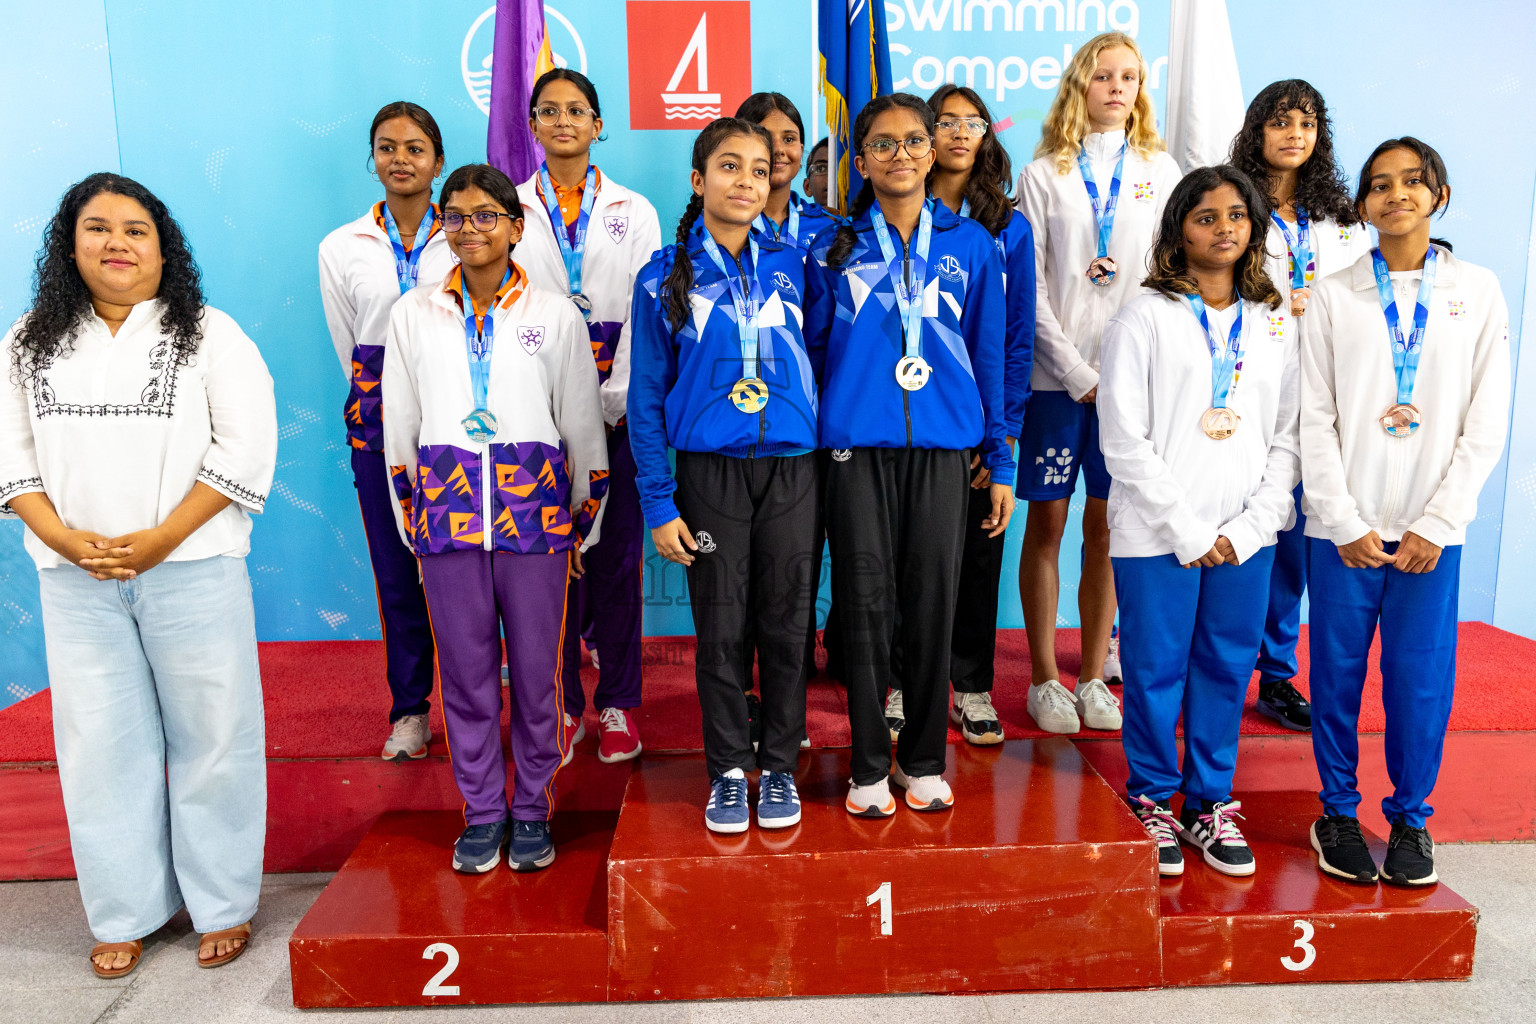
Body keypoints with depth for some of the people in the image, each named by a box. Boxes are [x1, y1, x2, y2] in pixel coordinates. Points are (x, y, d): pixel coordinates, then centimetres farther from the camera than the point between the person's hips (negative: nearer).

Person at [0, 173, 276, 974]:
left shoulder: (210, 336, 1)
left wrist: (160, 539, -14)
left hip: (192, 571, -3)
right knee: (102, 742, 8)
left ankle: (222, 903, 18)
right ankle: (126, 912, 24)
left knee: (209, 734, 3)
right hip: (75, 579, 3)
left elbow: (246, 448, -7)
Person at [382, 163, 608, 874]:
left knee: (537, 668, 4)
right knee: (465, 670, 7)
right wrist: (411, 519, 11)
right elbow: (399, 426, 13)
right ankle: (482, 809, 24)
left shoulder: (555, 314, 5)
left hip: (535, 509, -1)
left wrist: (582, 522, 6)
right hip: (446, 511, 2)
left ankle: (533, 807, 22)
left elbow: (583, 424, 7)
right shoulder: (413, 314, 9)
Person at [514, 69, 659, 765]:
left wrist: (616, 403, -8)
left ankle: (617, 704, 15)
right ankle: (562, 704, 14)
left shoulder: (634, 212, 10)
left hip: (617, 410, 0)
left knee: (617, 552, 2)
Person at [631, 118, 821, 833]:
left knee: (786, 625, 7)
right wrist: (659, 503, -3)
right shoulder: (665, 277, 2)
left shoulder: (791, 264, 7)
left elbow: (817, 361, 14)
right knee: (721, 630, 5)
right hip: (709, 471, -1)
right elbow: (646, 398, 2)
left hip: (791, 468, 1)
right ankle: (728, 770, 22)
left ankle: (779, 767, 24)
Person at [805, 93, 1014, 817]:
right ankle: (868, 767, 15)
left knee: (933, 605, 4)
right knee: (866, 606, 2)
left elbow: (988, 352, 10)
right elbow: (807, 348, 10)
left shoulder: (970, 244, 9)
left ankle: (923, 760, 20)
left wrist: (1001, 459, 7)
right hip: (858, 448, 0)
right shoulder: (833, 249, 8)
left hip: (942, 447, 1)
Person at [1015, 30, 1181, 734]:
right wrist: (1078, 373, -8)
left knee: (1108, 525, 5)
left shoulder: (1160, 170, 10)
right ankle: (1044, 679, 13)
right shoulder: (1043, 175, 4)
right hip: (1056, 376, -1)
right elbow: (1030, 289, -1)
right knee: (1047, 523, 1)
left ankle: (1093, 674, 17)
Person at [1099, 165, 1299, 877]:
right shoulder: (1145, 317, -2)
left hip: (1246, 538, 4)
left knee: (1228, 669, 10)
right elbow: (1123, 439, -8)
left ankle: (1210, 802, 26)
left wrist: (1250, 526, -4)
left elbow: (1289, 438, 9)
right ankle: (1153, 800, 22)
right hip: (1156, 536, -4)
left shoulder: (1276, 324, 12)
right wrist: (1188, 530, -11)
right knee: (1156, 670, 4)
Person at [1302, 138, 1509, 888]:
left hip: (1431, 530, 1)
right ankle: (1338, 811, 21)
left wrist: (1438, 523, -6)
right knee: (1338, 670, 5)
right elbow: (1315, 419, 0)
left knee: (1421, 676, 3)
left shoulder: (1478, 293, 6)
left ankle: (1411, 817, 22)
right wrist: (1344, 522, -8)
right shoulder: (1332, 297, 4)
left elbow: (1486, 425, 2)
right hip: (1344, 526, 0)